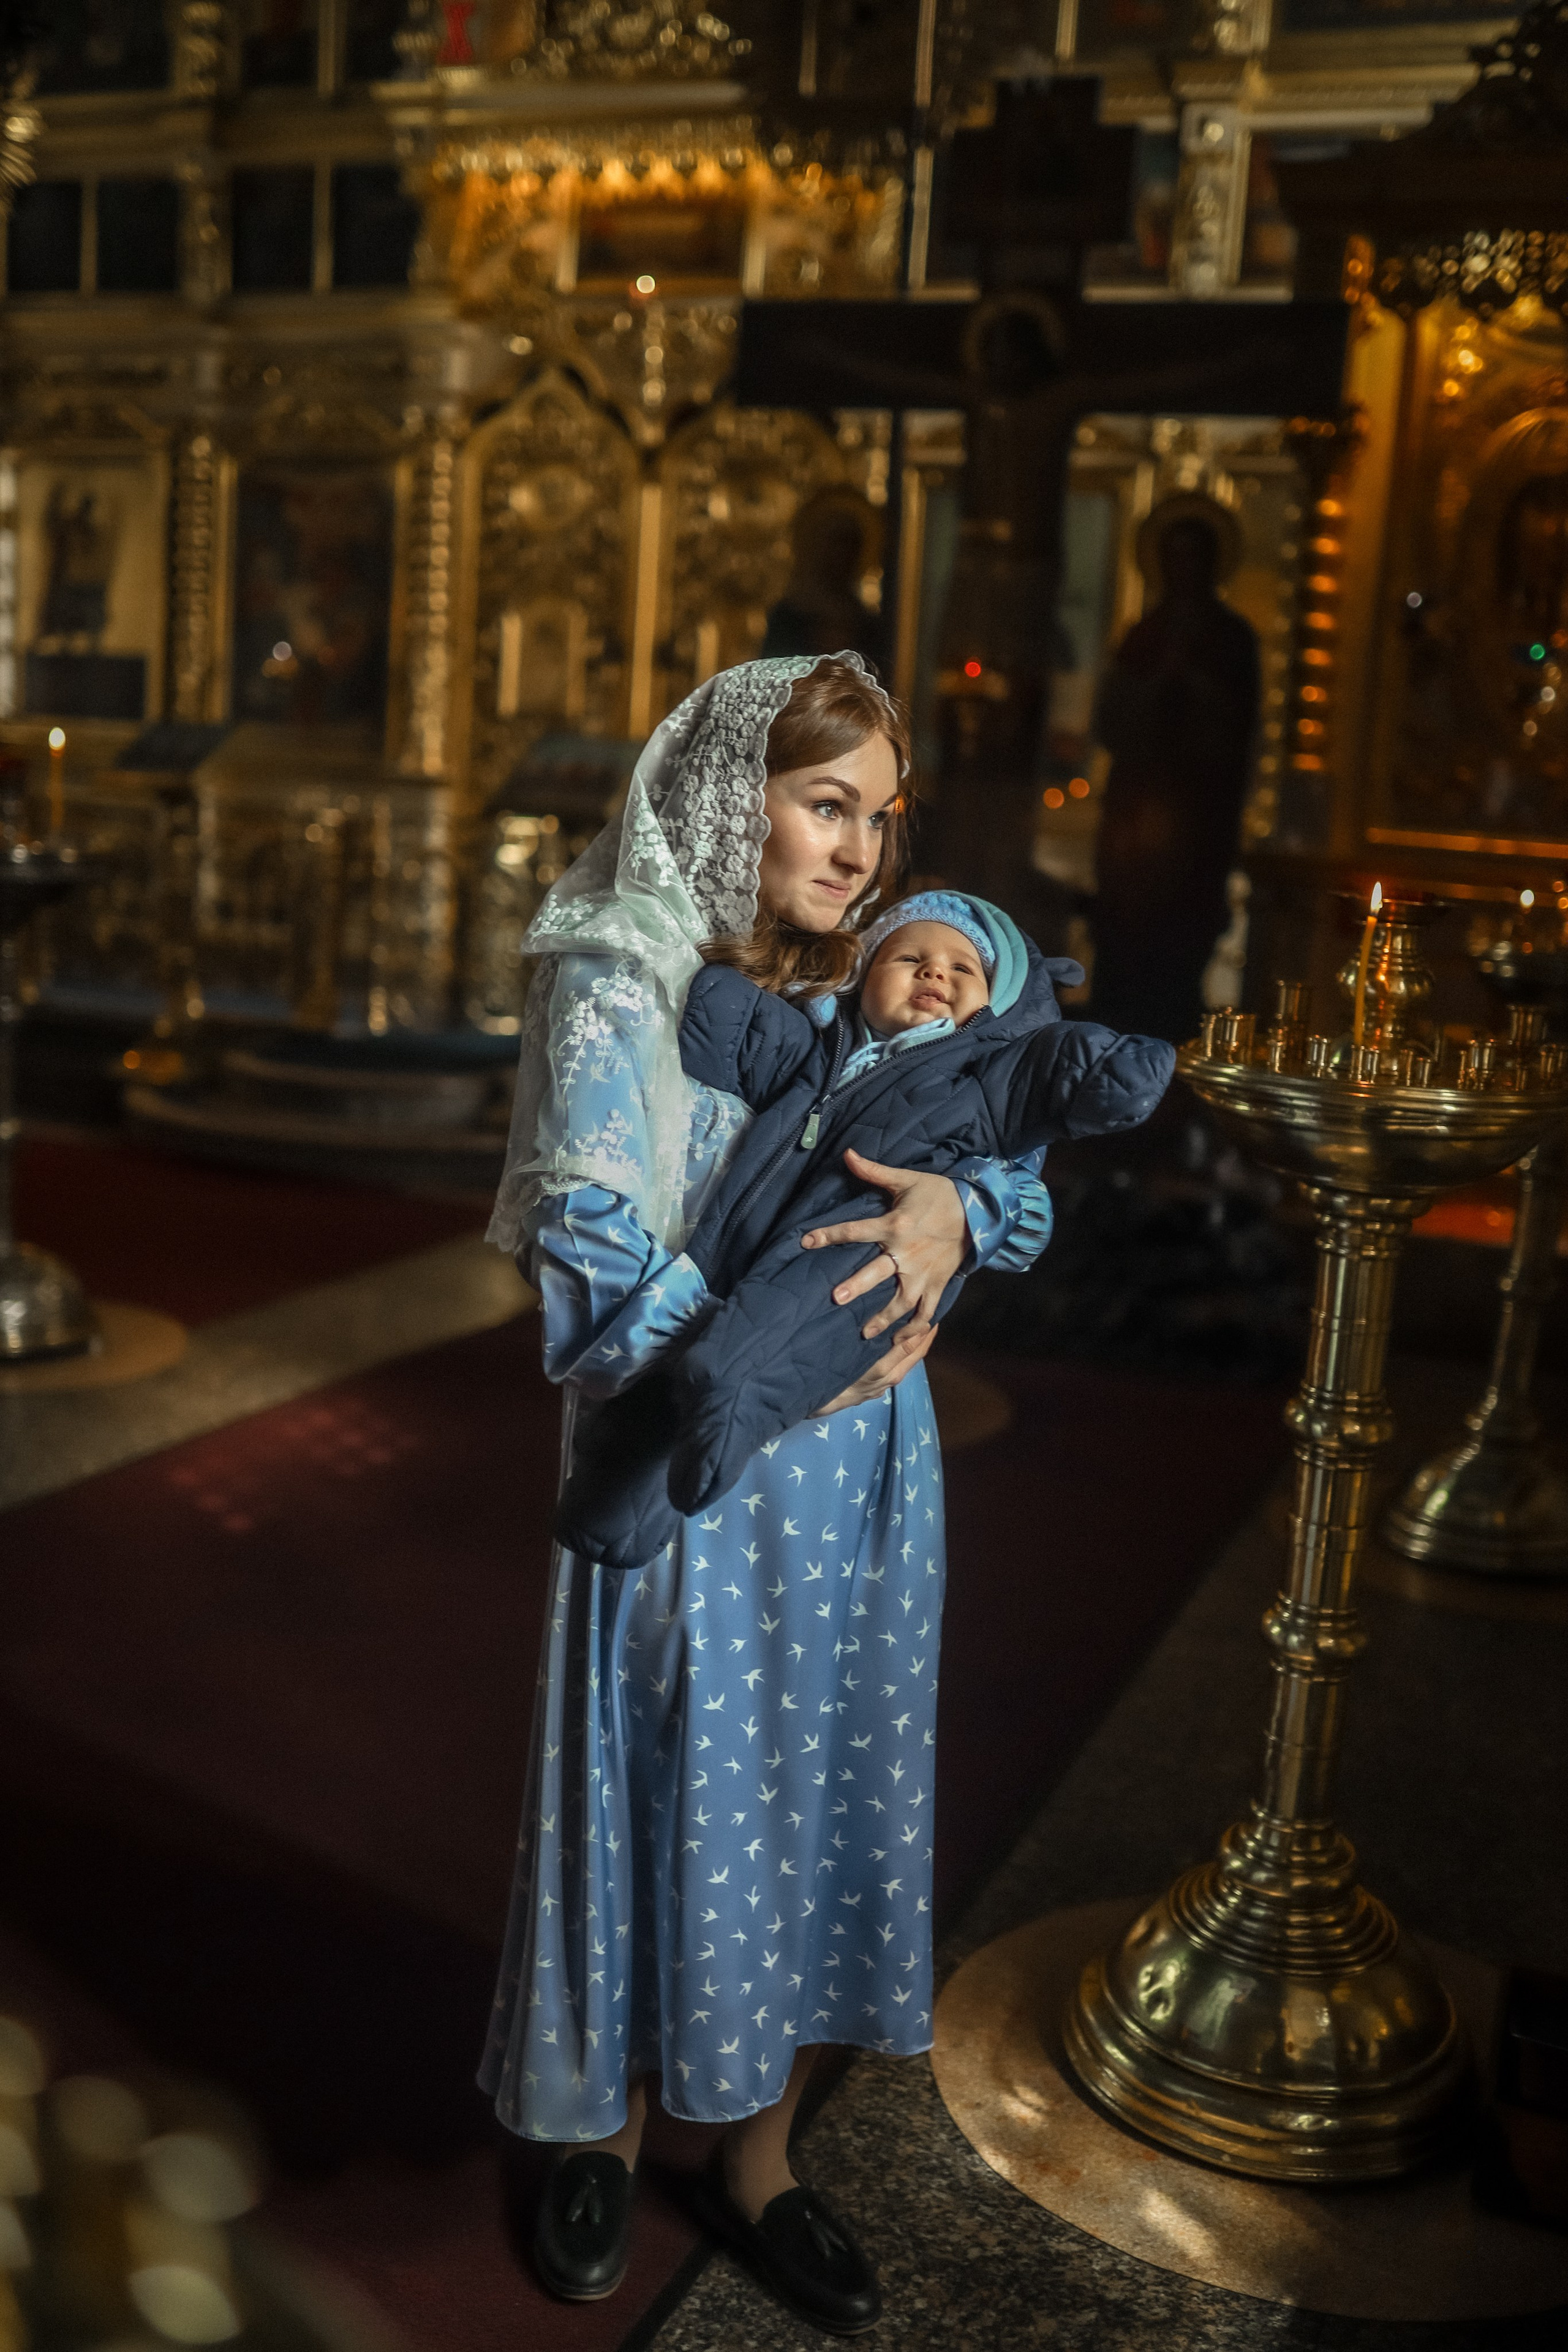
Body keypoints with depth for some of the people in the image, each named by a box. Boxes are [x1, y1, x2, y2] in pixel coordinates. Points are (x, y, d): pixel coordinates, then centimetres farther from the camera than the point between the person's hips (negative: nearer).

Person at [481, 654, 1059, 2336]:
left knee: (825, 1799, 14)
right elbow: (593, 1255, -17)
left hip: (859, 1479, 5)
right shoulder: (616, 994, -11)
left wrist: (955, 1206, -17)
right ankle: (602, 2135, 36)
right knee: (673, 1803, 9)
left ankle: (757, 2157, 35)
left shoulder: (869, 991, 6)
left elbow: (1014, 1171, 6)